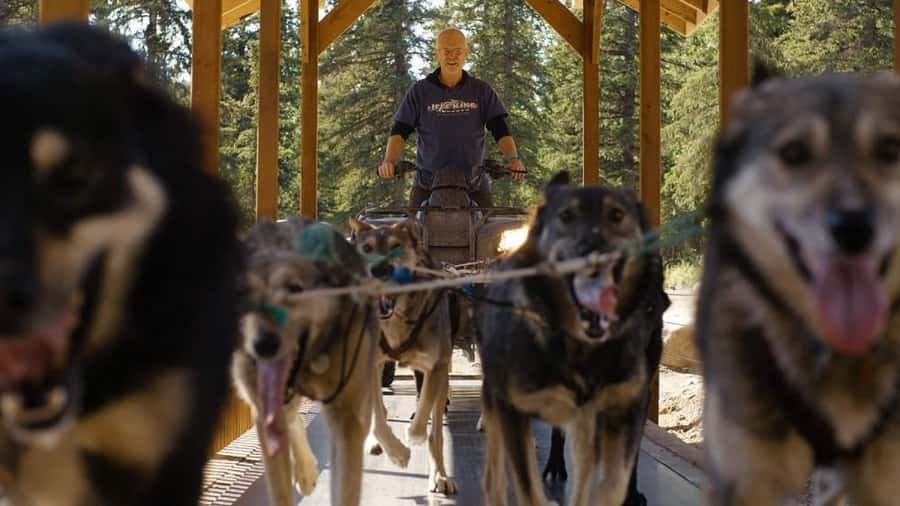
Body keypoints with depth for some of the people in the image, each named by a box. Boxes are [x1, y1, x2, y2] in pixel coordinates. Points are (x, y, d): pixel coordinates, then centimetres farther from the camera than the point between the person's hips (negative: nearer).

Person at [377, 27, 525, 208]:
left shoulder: (482, 91, 9)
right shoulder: (420, 91, 7)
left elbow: (500, 130, 4)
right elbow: (400, 131, 5)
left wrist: (512, 158, -15)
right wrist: (389, 160, -14)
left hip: (474, 184, 0)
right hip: (427, 184, 0)